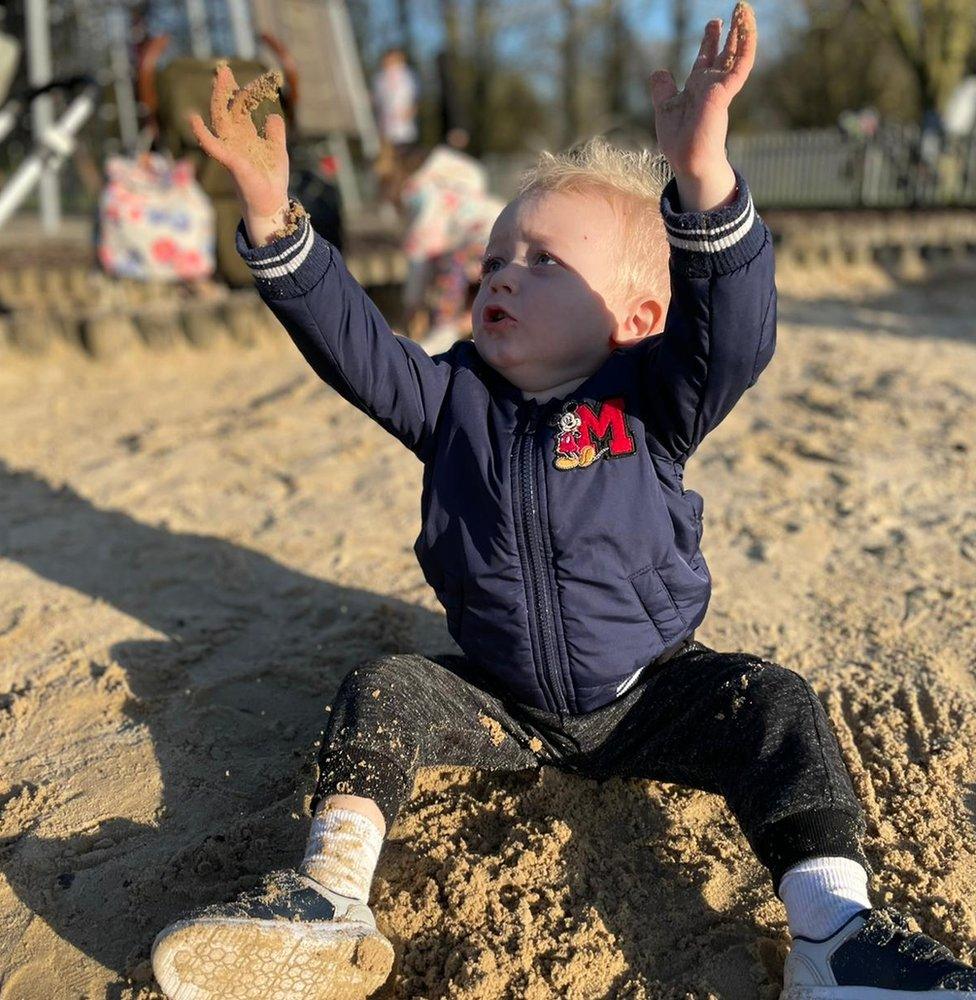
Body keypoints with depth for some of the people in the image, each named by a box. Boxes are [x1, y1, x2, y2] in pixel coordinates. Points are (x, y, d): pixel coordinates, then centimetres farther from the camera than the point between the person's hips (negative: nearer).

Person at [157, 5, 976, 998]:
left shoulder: (651, 403, -11)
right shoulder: (454, 400, -2)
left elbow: (733, 332, -30)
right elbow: (346, 337, -13)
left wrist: (702, 173, -46)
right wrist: (270, 216, -26)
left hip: (646, 697, -2)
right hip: (500, 701, 2)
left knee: (769, 702, -21)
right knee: (383, 689, -14)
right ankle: (330, 898, -19)